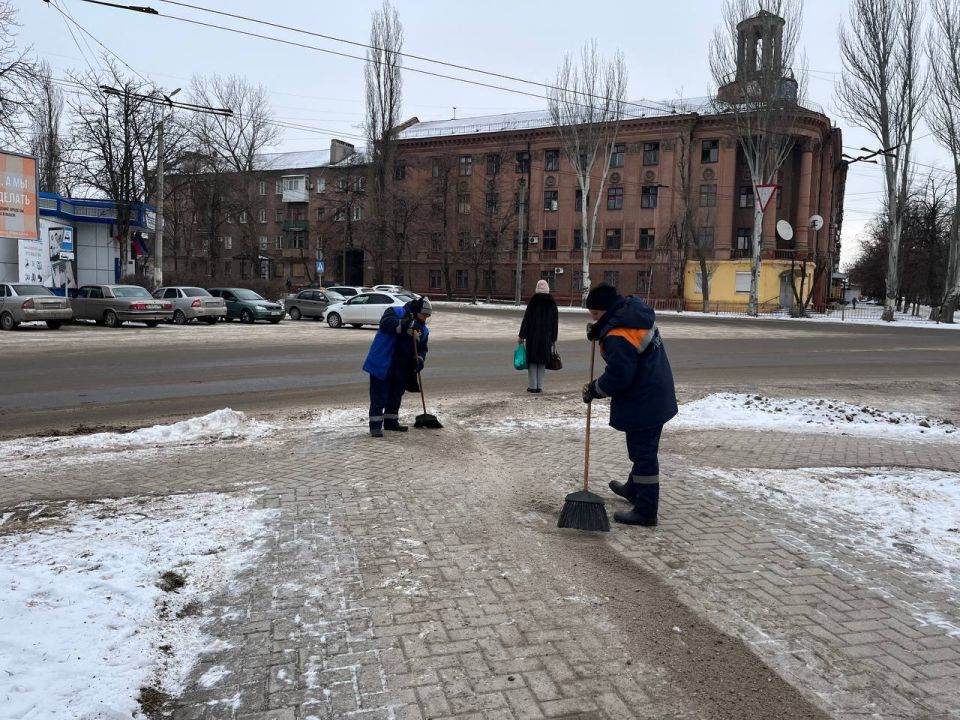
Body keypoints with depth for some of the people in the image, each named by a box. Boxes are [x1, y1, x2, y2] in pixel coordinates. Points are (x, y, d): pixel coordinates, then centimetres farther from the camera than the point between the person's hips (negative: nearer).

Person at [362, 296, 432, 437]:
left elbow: (422, 348, 15)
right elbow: (385, 323, -26)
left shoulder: (423, 329, 12)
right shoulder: (396, 312, -7)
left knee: (396, 395, 17)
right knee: (379, 396, -6)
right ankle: (375, 425, -3)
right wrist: (404, 325, -37)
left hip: (402, 369, 7)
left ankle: (391, 422, 30)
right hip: (382, 364, -7)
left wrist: (419, 359, -5)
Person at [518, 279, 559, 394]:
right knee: (542, 360, 10)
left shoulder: (533, 301, -7)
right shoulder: (552, 303, 4)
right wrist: (553, 339, 15)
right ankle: (539, 386, 10)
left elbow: (526, 319, -8)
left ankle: (532, 386, 3)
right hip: (546, 337, 3)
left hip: (533, 336, -3)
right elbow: (554, 322, 8)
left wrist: (522, 336, -3)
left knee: (532, 360, 4)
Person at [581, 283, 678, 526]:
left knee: (643, 452, -2)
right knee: (643, 449, 24)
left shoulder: (618, 337, -27)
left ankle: (646, 511, 7)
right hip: (656, 397, 11)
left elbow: (617, 377, -26)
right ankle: (633, 488, 44)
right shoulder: (634, 312, 4)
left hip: (642, 403, -11)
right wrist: (599, 332, 6)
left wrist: (593, 390, -10)